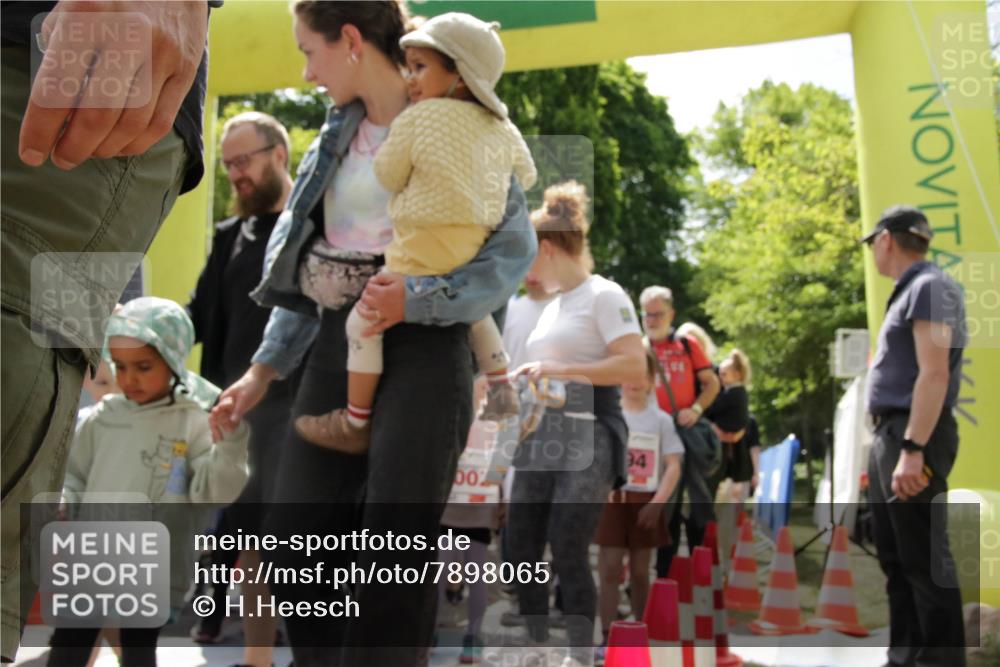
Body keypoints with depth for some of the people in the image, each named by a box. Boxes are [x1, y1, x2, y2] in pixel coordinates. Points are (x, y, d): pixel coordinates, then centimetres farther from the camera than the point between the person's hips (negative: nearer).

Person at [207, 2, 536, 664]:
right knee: (297, 539, 2)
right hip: (337, 344, 7)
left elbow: (516, 245, -10)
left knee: (394, 554, -10)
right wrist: (264, 368, 14)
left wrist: (417, 299, -22)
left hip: (422, 344, -6)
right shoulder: (337, 137, 16)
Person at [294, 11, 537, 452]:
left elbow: (388, 177, -1)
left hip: (425, 253, -7)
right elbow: (526, 176, 22)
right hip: (479, 251, 7)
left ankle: (354, 423, 3)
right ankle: (500, 387, 32)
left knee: (363, 320, 1)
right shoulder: (502, 129, 8)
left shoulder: (417, 120, -10)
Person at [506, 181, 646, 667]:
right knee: (521, 550, 4)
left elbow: (635, 367, -17)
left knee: (568, 553, -10)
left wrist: (559, 369, -19)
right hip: (541, 437, 8)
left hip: (589, 438, -8)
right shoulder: (552, 307, 19)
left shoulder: (603, 295, -6)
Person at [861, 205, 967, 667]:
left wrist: (913, 449, -26)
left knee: (923, 560, -8)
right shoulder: (908, 291, 19)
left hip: (913, 437, -10)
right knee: (896, 559, 13)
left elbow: (934, 373, -20)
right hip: (890, 434, 10)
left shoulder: (930, 287, -11)